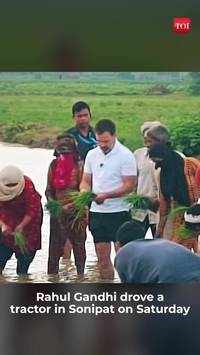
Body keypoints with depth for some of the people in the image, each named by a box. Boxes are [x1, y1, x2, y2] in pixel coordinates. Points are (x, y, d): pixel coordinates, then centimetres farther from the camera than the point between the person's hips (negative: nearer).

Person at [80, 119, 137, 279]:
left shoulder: (126, 156, -9)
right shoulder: (92, 155, 9)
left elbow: (129, 186, -13)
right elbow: (85, 181, 14)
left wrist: (106, 195, -22)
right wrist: (85, 192, -9)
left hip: (118, 212, -6)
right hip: (97, 211, 6)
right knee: (102, 258, 9)